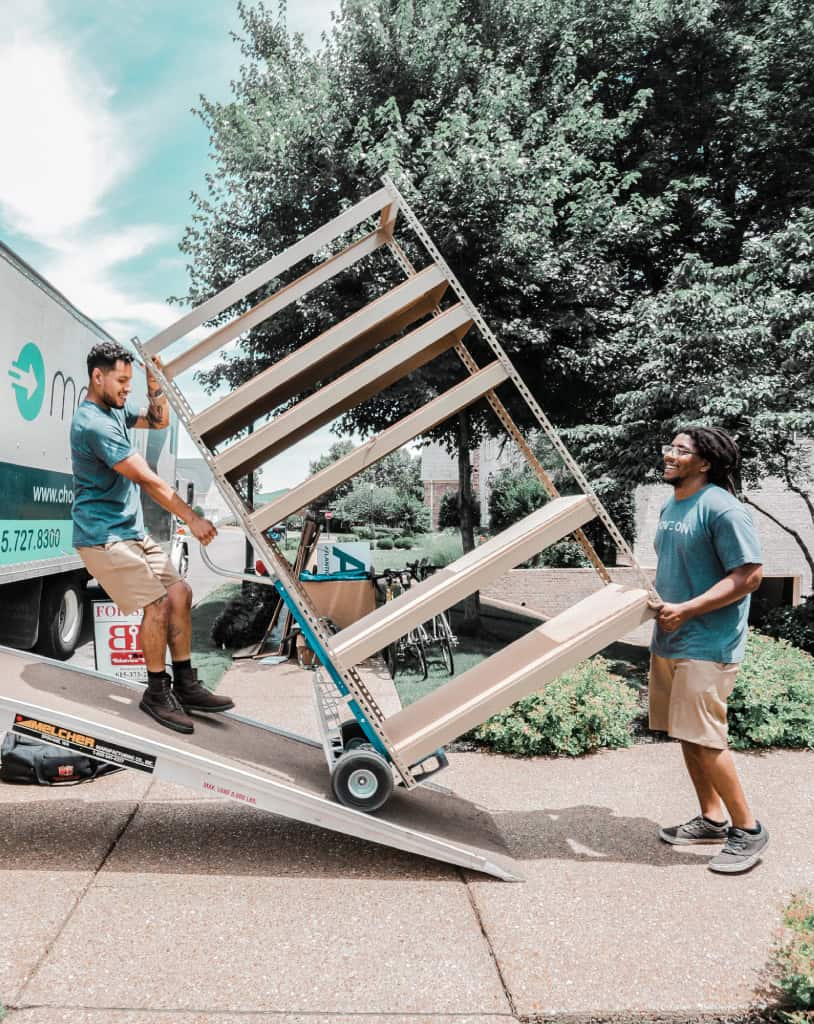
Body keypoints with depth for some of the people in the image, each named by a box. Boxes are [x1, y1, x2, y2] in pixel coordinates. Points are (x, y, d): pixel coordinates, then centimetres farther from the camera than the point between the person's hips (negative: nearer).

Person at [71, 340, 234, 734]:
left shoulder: (115, 410, 10)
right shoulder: (93, 422, -19)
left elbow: (159, 421, 23)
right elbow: (147, 480, -21)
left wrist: (155, 385, 4)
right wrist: (192, 519, -18)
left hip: (132, 532, 10)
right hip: (103, 536, -9)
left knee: (180, 593, 4)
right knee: (158, 602, -14)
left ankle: (185, 685, 12)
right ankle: (157, 693, 3)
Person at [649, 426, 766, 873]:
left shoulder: (721, 508, -16)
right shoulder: (670, 508, 12)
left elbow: (749, 575, -20)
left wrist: (686, 610, -22)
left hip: (706, 646, -9)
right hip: (668, 641, 9)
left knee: (704, 738, -5)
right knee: (686, 735, 14)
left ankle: (748, 829, 13)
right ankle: (712, 819, 29)